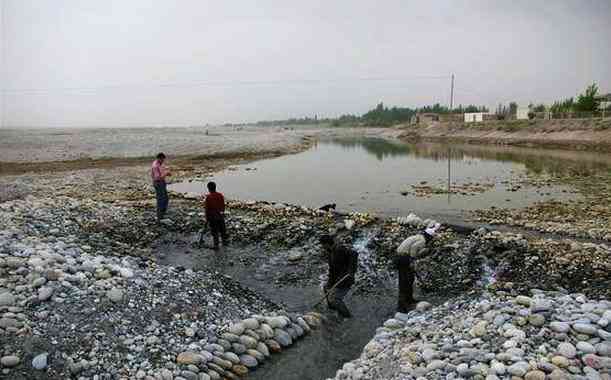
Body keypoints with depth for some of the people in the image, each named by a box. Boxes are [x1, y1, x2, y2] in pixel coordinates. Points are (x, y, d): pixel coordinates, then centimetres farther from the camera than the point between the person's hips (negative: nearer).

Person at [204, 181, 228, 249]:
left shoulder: (208, 197, -15)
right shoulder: (220, 195, -3)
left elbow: (207, 209, -11)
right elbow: (223, 205, 5)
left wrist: (207, 218, -2)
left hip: (212, 216, -4)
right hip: (220, 215, 4)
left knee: (214, 231, 6)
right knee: (222, 229, 17)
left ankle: (216, 245, 11)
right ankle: (224, 242, 30)